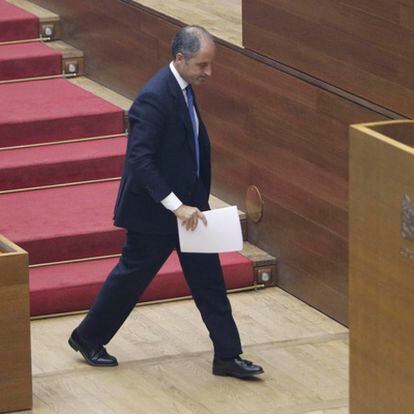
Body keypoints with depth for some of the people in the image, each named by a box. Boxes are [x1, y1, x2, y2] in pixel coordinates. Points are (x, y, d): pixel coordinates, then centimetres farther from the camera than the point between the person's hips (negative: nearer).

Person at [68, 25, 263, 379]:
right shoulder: (154, 98, -25)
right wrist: (176, 206, -32)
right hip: (154, 209, -8)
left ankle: (227, 356, 11)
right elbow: (140, 160, -30)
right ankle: (87, 338, 29)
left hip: (188, 203, 8)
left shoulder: (183, 88, 4)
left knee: (208, 277, 6)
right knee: (133, 274, 8)